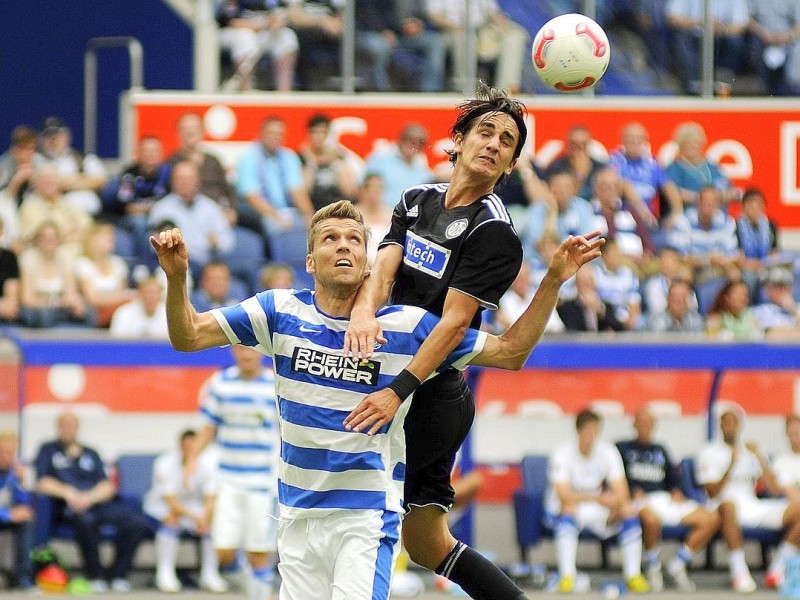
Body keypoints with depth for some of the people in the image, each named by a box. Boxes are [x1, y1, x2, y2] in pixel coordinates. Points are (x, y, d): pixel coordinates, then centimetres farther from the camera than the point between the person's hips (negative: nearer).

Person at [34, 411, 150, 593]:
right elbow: (43, 483, 2)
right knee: (86, 520, -41)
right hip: (69, 507, -4)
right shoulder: (48, 450, 16)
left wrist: (89, 497, -10)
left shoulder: (90, 454, 24)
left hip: (98, 501, 4)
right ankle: (95, 576, -22)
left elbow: (107, 486, 11)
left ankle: (117, 573, -10)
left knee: (138, 523, -22)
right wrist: (68, 493, -15)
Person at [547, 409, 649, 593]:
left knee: (629, 510, -21)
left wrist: (618, 505, -36)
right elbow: (564, 496, -28)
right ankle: (567, 576, -41)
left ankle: (633, 575, -18)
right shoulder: (563, 454, -16)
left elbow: (621, 493, -12)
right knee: (569, 509, -38)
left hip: (597, 509, 4)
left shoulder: (608, 452, -5)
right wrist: (598, 498, -38)